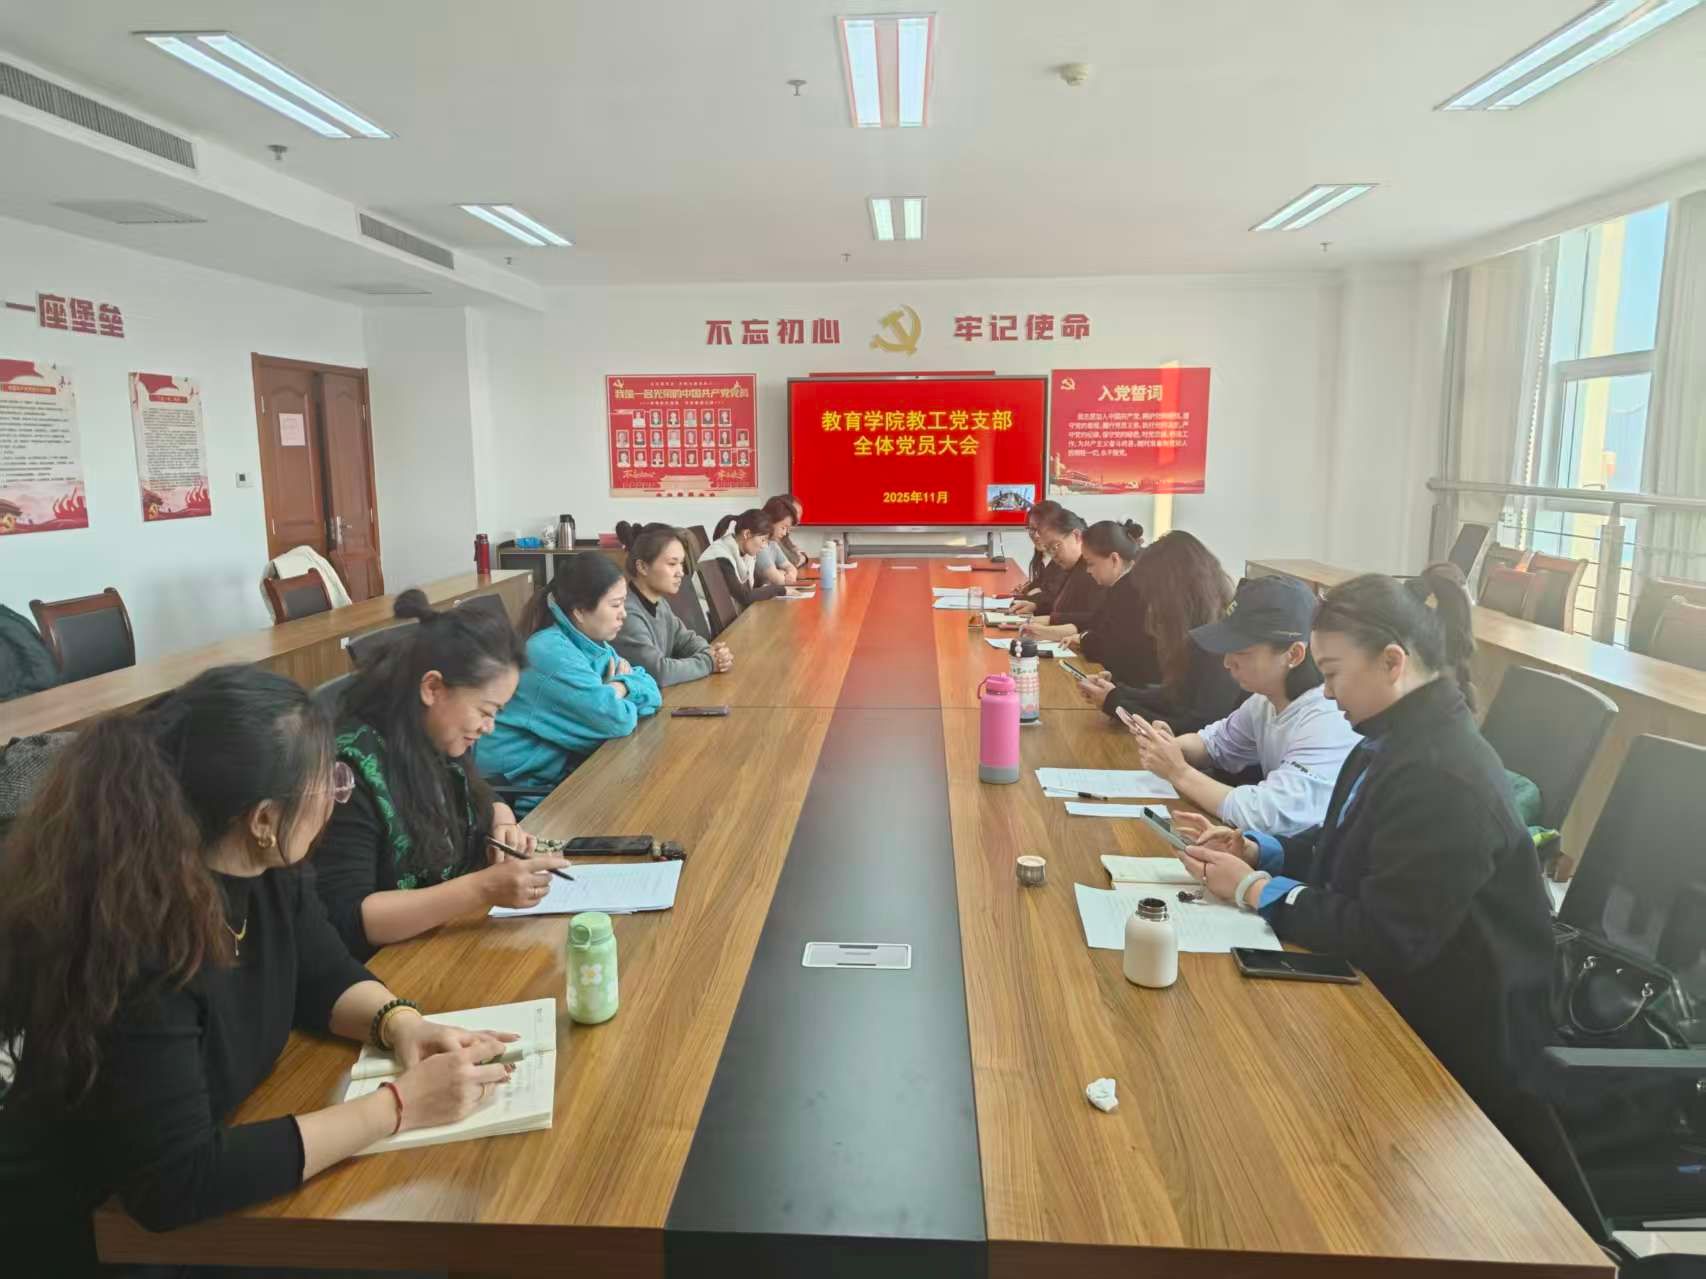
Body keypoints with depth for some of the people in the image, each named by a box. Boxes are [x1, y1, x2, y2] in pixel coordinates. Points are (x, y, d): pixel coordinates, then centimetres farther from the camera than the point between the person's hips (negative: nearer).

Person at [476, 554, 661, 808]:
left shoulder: (593, 644, 5)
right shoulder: (551, 652, -22)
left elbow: (651, 691, 3)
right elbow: (616, 720, -26)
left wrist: (620, 687, -15)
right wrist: (617, 688, -7)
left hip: (562, 768, 8)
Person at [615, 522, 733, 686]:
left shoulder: (659, 601, 5)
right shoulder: (626, 614, -23)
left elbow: (685, 638, 14)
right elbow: (658, 672, -27)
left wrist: (710, 653, -7)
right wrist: (708, 662, -15)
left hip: (661, 693, 8)